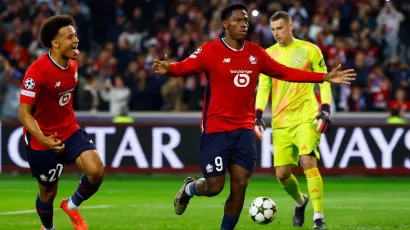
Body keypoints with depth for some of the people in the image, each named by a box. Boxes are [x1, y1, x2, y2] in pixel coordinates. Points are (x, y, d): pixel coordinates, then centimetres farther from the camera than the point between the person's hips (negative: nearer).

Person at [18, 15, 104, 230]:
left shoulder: (73, 63, -2)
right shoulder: (37, 71, -25)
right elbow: (24, 113, -25)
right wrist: (43, 140, -38)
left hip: (70, 130, 5)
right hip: (43, 138, -5)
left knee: (96, 171, -17)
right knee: (48, 192, 9)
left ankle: (72, 205, 12)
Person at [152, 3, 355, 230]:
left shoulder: (255, 52, 6)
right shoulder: (211, 50, -10)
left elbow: (284, 72, 13)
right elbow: (185, 66, -22)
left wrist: (325, 77, 10)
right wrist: (168, 69, -47)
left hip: (244, 130, 5)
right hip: (216, 129, -5)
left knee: (239, 186, 0)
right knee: (214, 186, -4)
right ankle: (188, 189, 31)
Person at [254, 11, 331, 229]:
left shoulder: (309, 50, 0)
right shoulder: (268, 55, 9)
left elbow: (324, 81, 2)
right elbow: (263, 86, 10)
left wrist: (325, 110, -9)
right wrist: (258, 114, -3)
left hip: (306, 118, -4)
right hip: (280, 122, 4)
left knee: (308, 162, -22)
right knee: (282, 173, 2)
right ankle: (300, 201, 34)